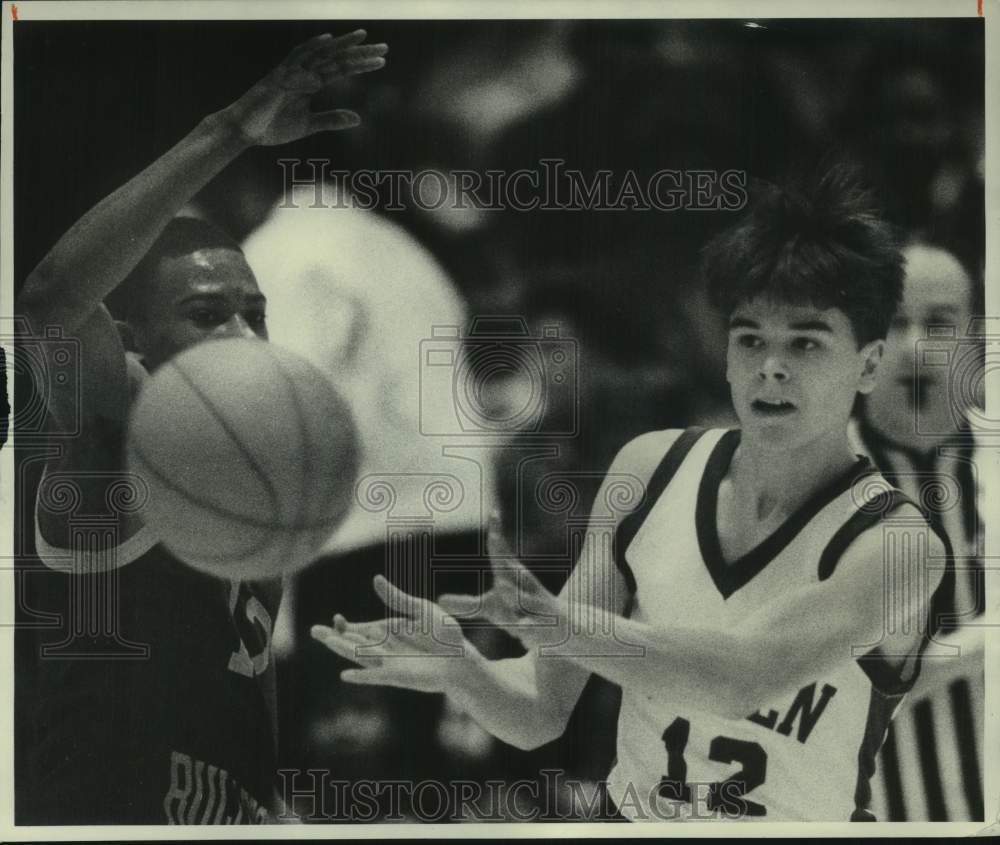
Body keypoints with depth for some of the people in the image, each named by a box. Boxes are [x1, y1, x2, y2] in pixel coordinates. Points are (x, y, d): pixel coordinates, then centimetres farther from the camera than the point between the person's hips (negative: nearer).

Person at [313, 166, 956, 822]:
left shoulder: (898, 546, -14)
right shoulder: (650, 469, -4)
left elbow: (743, 675, -31)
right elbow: (542, 712, -5)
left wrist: (554, 622, -45)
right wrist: (460, 670, -24)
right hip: (626, 814, 2)